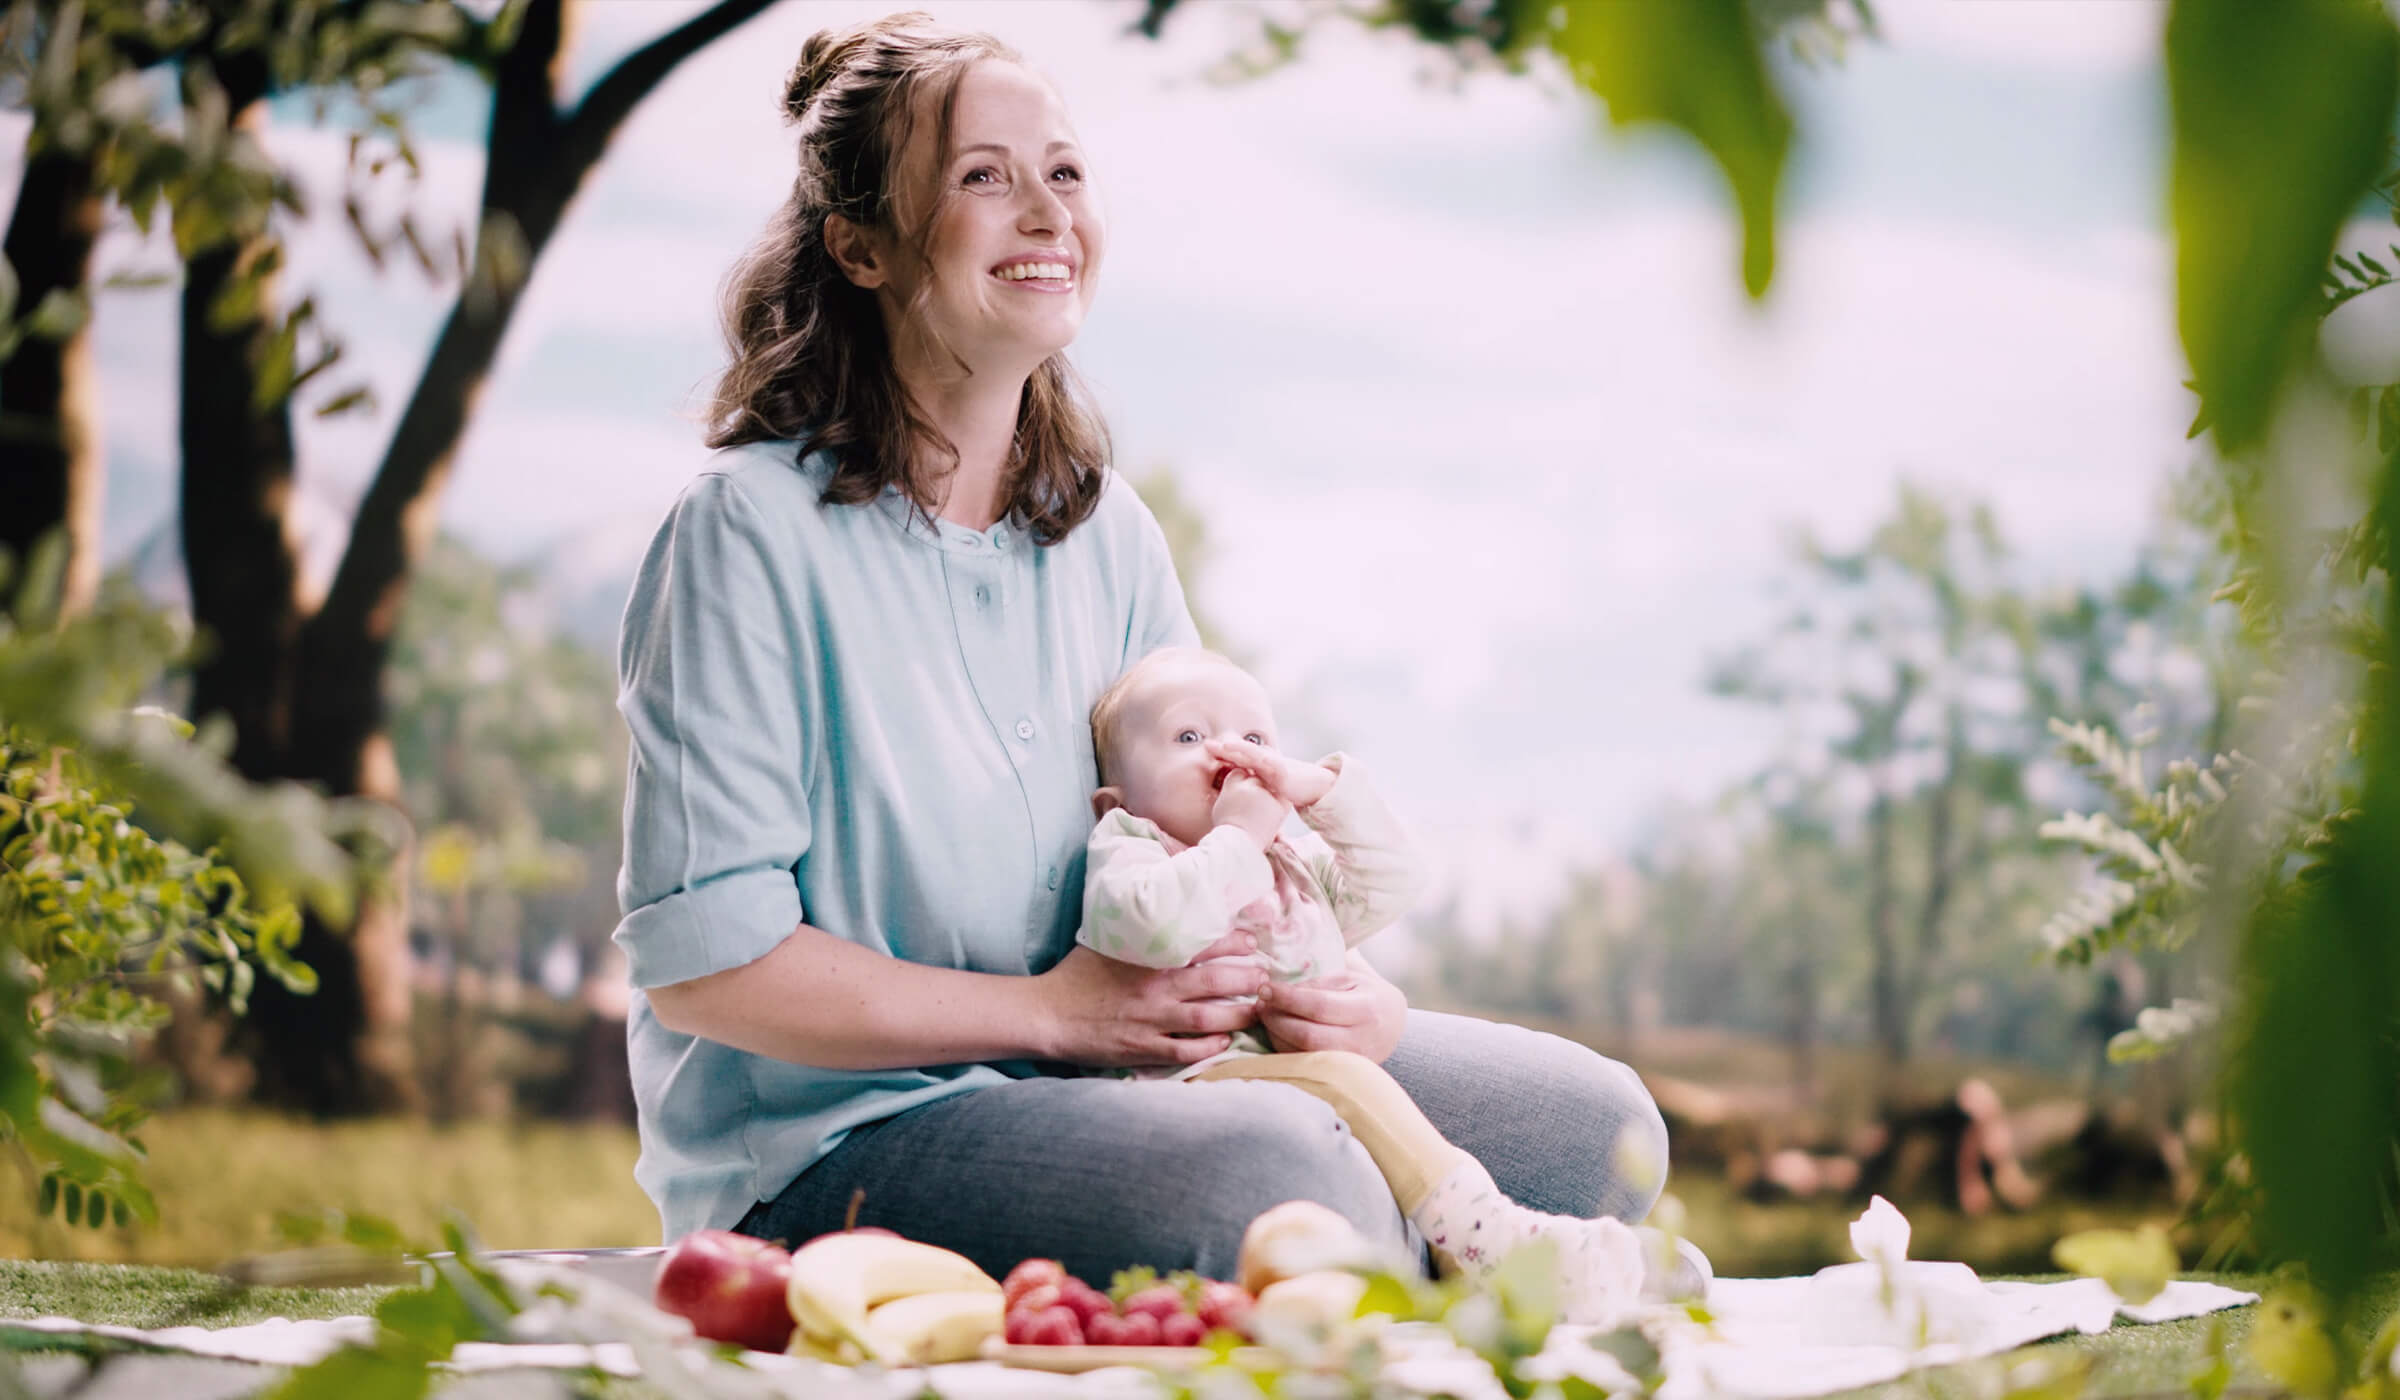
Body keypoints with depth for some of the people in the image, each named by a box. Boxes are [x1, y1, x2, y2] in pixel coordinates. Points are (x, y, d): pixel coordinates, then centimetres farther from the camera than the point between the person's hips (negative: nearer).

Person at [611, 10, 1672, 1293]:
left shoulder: (1105, 530, 8)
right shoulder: (753, 531, -13)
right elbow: (700, 961, -16)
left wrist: (1336, 986, -9)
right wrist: (1050, 1010, -18)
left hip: (1084, 1077, 7)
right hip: (829, 1150, -7)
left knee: (1594, 1125, -2)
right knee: (1272, 1171, -33)